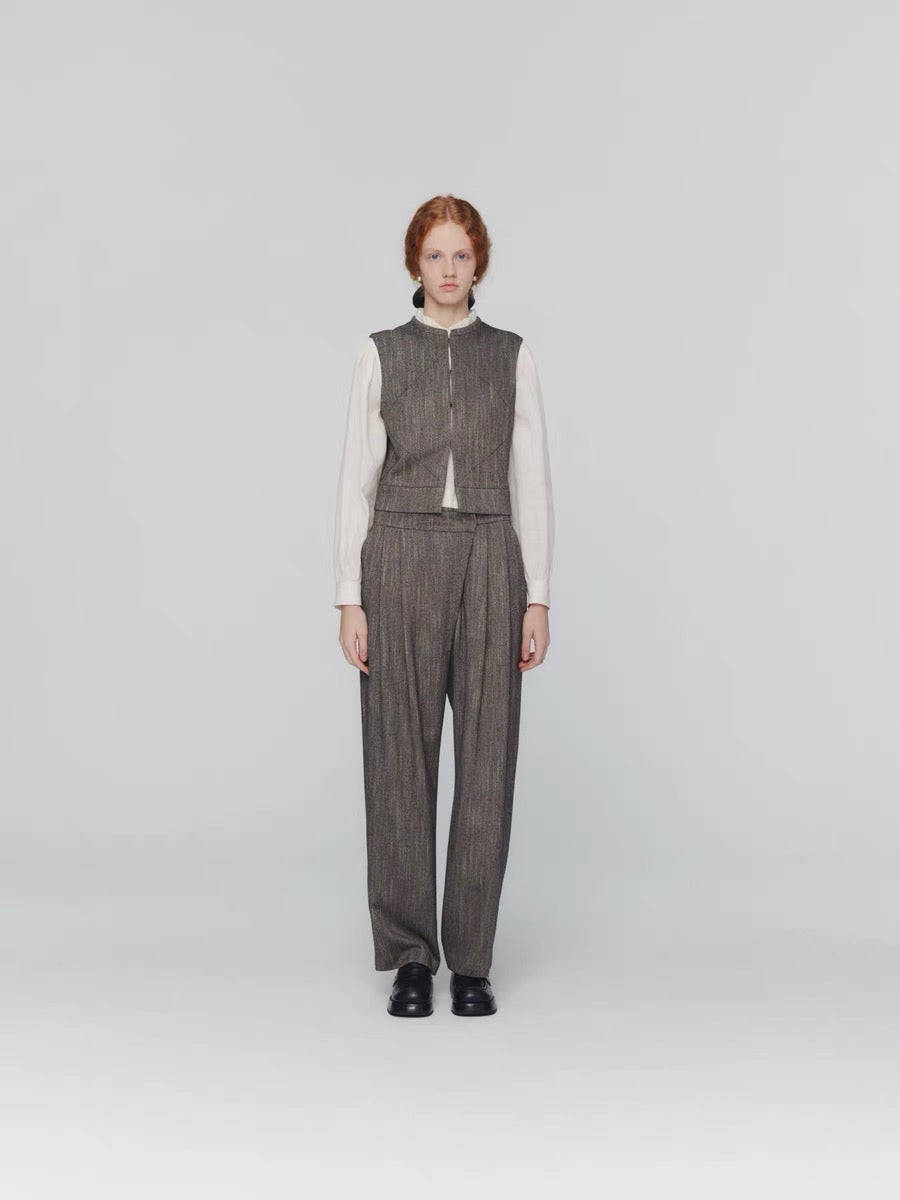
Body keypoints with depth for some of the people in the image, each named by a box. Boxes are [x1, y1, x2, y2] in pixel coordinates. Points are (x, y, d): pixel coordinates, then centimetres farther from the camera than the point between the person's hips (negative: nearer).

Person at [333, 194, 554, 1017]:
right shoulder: (381, 355, 6)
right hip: (402, 563, -1)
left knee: (486, 763, 1)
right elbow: (357, 481, 3)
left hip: (489, 564, 1)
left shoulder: (513, 357, 8)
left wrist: (539, 598, -2)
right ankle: (410, 958, 14)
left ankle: (472, 960, 14)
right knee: (401, 762, 1)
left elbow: (532, 483, 5)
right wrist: (351, 600, -4)